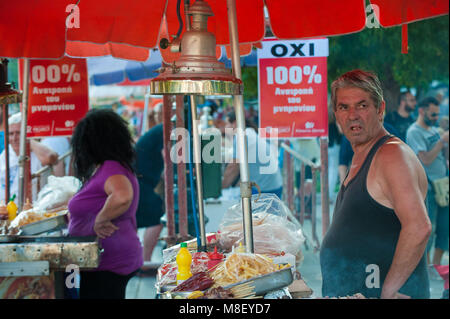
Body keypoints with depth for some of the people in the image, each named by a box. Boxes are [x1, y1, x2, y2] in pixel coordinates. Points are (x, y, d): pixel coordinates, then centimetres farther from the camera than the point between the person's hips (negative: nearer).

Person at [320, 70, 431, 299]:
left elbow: (419, 227, -26)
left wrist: (389, 290, -23)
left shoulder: (392, 155, -15)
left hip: (383, 293, -9)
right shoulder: (360, 159, 14)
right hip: (350, 292, 9)